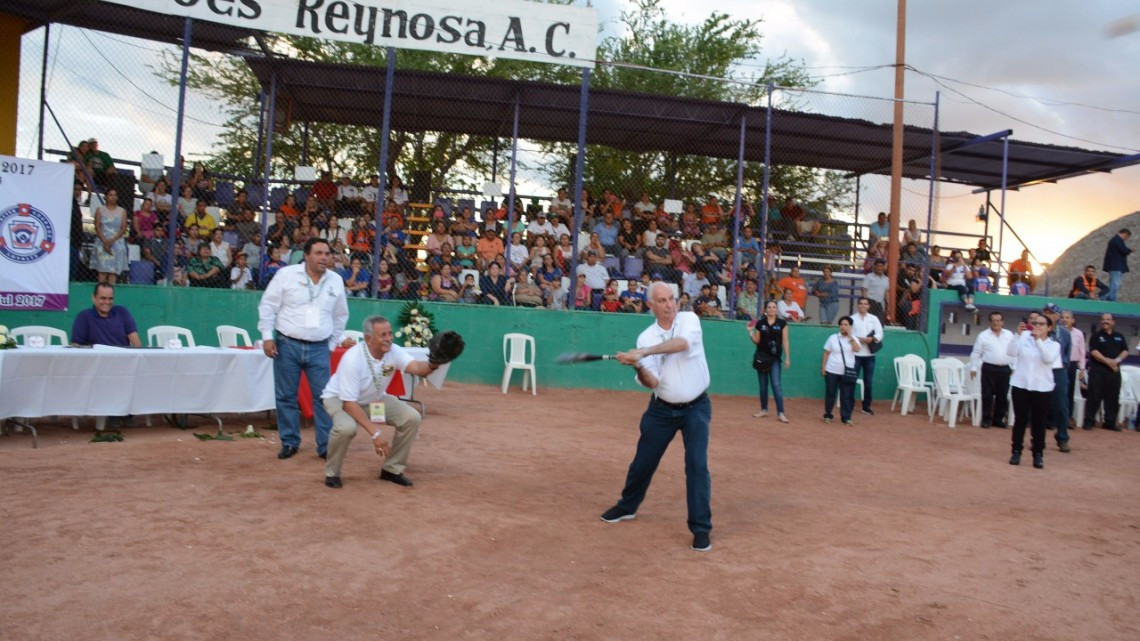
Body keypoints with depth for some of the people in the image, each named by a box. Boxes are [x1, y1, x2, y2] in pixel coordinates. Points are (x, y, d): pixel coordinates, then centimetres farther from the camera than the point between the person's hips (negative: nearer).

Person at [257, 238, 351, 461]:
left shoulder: (336, 280, 7)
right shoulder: (286, 274, -3)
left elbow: (340, 316, 18)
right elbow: (268, 306, -1)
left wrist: (334, 342, 17)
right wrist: (267, 336, -6)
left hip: (319, 348, 2)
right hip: (287, 345, -2)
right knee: (286, 396, 5)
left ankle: (326, 445, 5)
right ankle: (289, 442, 18)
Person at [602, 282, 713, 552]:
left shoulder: (689, 319, -9)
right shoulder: (646, 337, -4)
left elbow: (681, 343, -33)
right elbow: (651, 382, -12)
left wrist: (643, 353, -39)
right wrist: (637, 367, -32)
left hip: (696, 408, -3)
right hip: (662, 409, 3)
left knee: (697, 464, -11)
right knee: (643, 461, 12)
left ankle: (701, 528, 0)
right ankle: (627, 506, 38)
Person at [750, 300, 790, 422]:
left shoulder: (782, 323, 0)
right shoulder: (760, 323, 3)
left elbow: (785, 341, 0)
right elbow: (757, 341, 9)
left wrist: (787, 357, -4)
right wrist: (751, 333, -8)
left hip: (775, 358, -2)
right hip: (761, 357, 2)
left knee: (777, 385, -8)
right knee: (763, 385, 9)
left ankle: (780, 413, -9)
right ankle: (764, 410, 19)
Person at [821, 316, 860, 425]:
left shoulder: (853, 339, 4)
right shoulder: (833, 337, 2)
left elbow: (857, 349, -17)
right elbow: (826, 353, 4)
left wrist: (850, 336, -15)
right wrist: (823, 367, 0)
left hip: (846, 372, 0)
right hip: (832, 371, 0)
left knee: (846, 395, 1)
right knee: (830, 393, 8)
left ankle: (846, 417, 8)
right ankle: (828, 415, 21)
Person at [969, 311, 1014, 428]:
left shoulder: (1009, 335, 8)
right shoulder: (983, 336, 0)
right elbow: (976, 353, 1)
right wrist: (973, 368, -4)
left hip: (1004, 369, 3)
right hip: (989, 368, -3)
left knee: (1002, 396, 8)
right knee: (987, 395, -1)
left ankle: (998, 419, 18)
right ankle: (986, 419, 6)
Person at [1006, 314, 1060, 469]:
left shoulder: (1054, 345, 4)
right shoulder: (1024, 339, 4)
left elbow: (1048, 358, -16)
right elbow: (1011, 352, -9)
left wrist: (1039, 340, -18)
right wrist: (1018, 334, -16)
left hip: (1041, 387, 0)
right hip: (1020, 385, 0)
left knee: (1039, 422, 3)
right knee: (1020, 420, 4)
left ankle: (1038, 454, 11)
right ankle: (1016, 452, 13)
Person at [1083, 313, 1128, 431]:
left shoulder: (1119, 336, 13)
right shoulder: (1096, 335, 0)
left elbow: (1125, 351, 9)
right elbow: (1093, 351, -10)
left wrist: (1117, 360, -11)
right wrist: (1108, 361, -20)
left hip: (1114, 370, 4)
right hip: (1097, 369, -4)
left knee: (1113, 397, 6)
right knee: (1094, 396, -5)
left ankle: (1110, 422, 14)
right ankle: (1089, 421, -1)